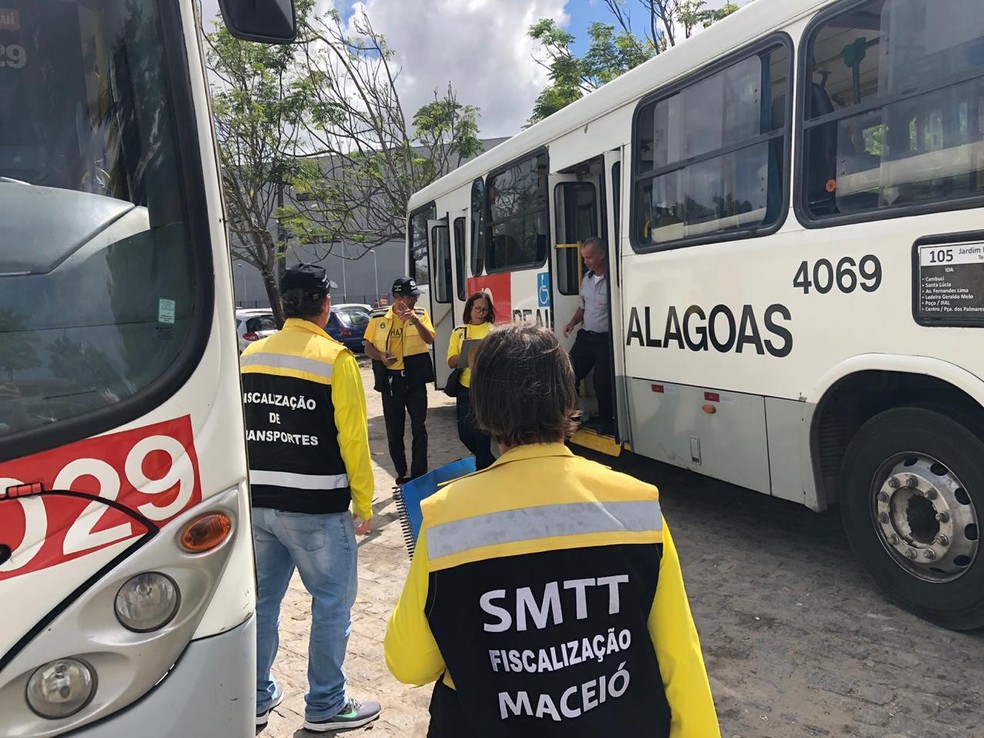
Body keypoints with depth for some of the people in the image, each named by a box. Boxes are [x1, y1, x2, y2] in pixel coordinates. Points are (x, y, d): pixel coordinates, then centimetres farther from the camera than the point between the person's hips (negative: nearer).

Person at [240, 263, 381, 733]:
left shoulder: (250, 355, 6)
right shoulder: (334, 358, -11)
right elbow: (353, 439, -13)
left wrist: (255, 488, 18)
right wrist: (364, 503, -3)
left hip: (257, 502, 6)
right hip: (316, 507, -6)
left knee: (262, 600, 17)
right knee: (332, 603, 8)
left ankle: (256, 699, 30)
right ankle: (325, 707, 18)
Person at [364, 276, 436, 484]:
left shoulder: (420, 314, 1)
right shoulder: (378, 317, 2)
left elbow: (430, 340, -12)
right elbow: (368, 346, 6)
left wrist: (415, 319, -26)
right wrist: (381, 356, -14)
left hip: (415, 378, -1)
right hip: (390, 379, 1)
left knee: (419, 428, -1)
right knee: (394, 430, 9)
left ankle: (419, 475, 7)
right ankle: (401, 474, 23)